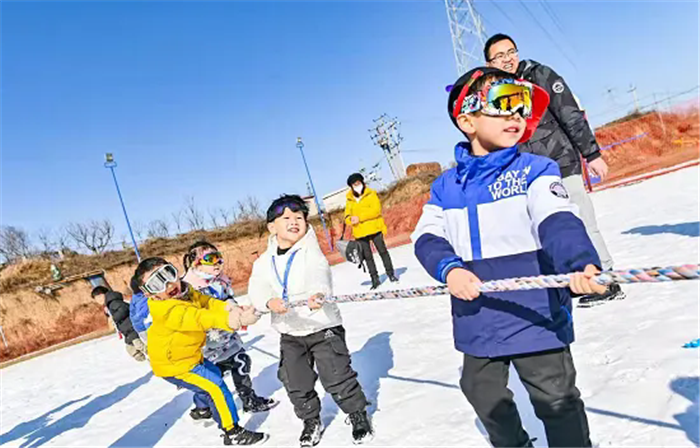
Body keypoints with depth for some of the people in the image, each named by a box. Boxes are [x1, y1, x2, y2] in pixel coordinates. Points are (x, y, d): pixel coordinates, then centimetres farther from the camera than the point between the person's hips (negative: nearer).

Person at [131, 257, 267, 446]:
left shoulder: (185, 292, -9)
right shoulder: (166, 310, -37)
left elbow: (207, 302, -15)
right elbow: (199, 318, -52)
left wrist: (228, 307, -39)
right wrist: (231, 321, -67)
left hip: (189, 356, 10)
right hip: (173, 365, -9)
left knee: (214, 373, 29)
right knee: (216, 387, -13)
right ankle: (233, 433, 0)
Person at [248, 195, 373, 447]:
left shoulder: (311, 252, -11)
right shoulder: (264, 262, 1)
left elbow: (319, 275, -29)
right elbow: (257, 288, -12)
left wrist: (318, 294, -51)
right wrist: (269, 301, -34)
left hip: (323, 326, -4)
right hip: (289, 333, 4)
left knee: (337, 376, -1)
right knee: (296, 384, 12)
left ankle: (358, 414, 25)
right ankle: (311, 420, 37)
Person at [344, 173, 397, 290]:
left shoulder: (371, 194, -2)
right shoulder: (349, 200, 10)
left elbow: (376, 210, -14)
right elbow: (347, 215, 9)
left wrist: (359, 217, -20)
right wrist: (350, 219, -17)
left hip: (374, 229, -3)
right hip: (360, 233, 3)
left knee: (382, 251, 4)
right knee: (367, 256, 6)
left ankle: (390, 273, 18)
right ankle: (375, 279, 15)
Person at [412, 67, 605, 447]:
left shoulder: (535, 170, -8)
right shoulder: (445, 187, 3)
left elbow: (558, 221, -23)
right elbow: (427, 237, -3)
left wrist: (580, 263, -43)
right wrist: (449, 269, -23)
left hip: (535, 320, -5)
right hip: (477, 325, 5)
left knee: (557, 401, 8)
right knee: (485, 398, 25)